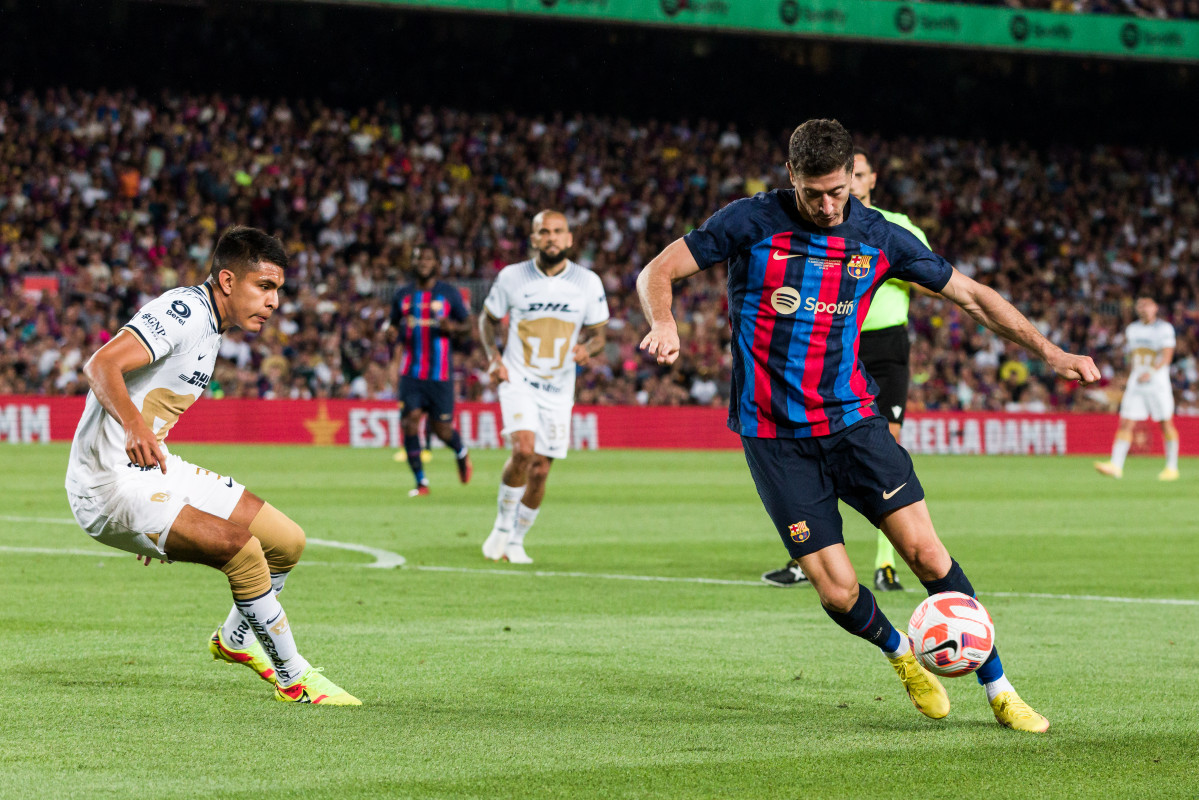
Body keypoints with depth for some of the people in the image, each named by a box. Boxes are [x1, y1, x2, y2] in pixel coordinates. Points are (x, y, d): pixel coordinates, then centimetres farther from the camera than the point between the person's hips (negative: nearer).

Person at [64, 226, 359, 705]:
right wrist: (134, 427, -46)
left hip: (155, 469, 10)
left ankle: (236, 639, 34)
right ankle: (293, 678, -10)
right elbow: (101, 366, -28)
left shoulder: (208, 328, 16)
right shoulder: (184, 311, -15)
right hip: (110, 483, -10)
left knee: (286, 541, 8)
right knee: (242, 548, -26)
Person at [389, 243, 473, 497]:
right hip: (411, 372, 2)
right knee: (410, 420, -12)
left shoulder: (449, 293, 2)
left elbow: (467, 324, 8)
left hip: (440, 373, -2)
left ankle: (461, 453, 36)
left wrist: (452, 326, -14)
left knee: (441, 427, 0)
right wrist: (394, 333, -2)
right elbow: (395, 326, 22)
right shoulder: (402, 295, 10)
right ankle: (421, 482, -4)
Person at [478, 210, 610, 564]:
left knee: (540, 471, 3)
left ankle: (516, 541, 23)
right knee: (524, 449, -25)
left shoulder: (588, 282, -1)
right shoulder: (511, 277, -4)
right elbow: (488, 319, 11)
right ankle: (502, 526, -5)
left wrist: (587, 348, -15)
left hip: (559, 390, 2)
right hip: (518, 381, -2)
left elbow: (597, 333, 8)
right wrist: (493, 356, -6)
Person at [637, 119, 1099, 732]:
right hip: (774, 436, -2)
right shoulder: (752, 222, -7)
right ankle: (900, 653, 25)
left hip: (851, 418, 2)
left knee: (925, 552, -12)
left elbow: (971, 295, 9)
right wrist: (663, 323, -27)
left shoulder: (877, 237, 1)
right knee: (838, 592, -8)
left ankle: (999, 690, -1)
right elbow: (656, 273, -4)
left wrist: (1049, 351, 1)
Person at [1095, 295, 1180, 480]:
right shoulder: (1132, 330, 13)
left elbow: (1167, 356, -12)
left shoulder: (1164, 328, -3)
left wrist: (1151, 372, -25)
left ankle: (1172, 468, 8)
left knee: (1166, 424, 0)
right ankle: (1116, 466, -12)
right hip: (1135, 382, 5)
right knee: (1125, 423, -6)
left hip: (1158, 382, -5)